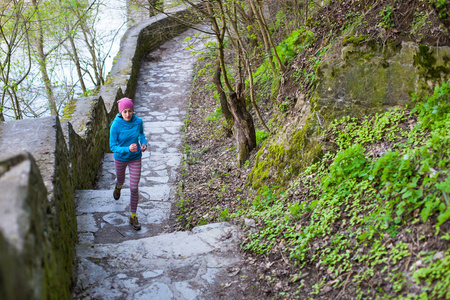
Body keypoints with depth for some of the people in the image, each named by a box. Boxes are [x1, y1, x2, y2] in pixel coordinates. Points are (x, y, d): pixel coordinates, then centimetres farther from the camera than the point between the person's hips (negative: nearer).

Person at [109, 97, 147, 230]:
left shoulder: (138, 122, -16)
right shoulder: (116, 126, -25)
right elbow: (113, 146, -21)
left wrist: (144, 143, -13)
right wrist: (128, 149, -37)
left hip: (135, 159, 1)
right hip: (120, 158, -1)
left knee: (134, 188, 1)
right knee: (121, 179, 27)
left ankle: (133, 217, 16)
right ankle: (118, 186, 67)